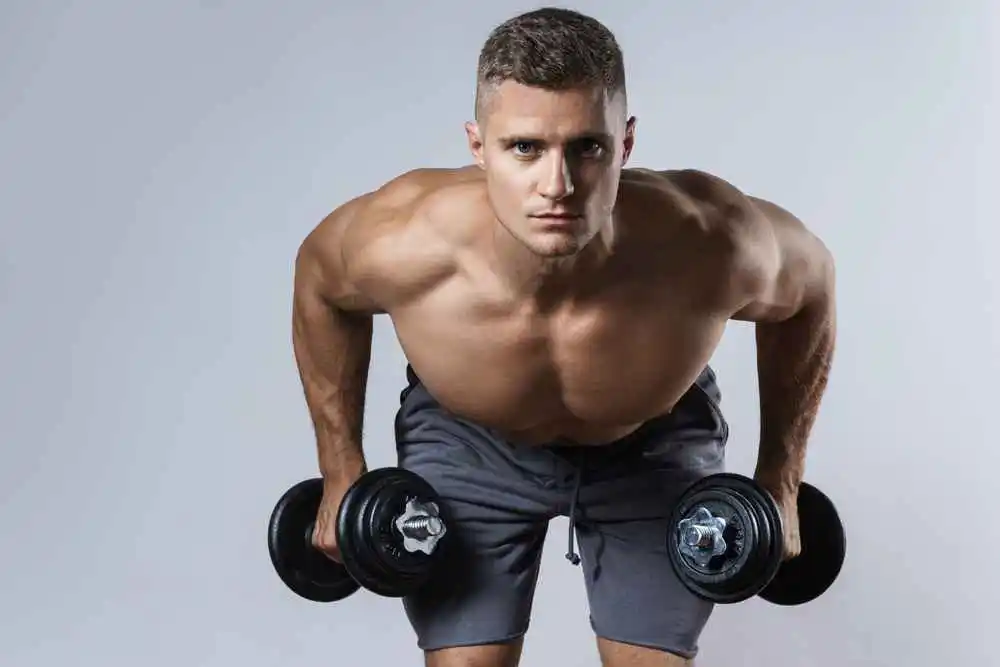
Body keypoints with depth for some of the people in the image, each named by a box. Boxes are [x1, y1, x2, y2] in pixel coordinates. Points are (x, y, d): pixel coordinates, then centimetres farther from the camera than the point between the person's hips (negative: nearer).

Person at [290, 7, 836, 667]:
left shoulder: (707, 244, -39)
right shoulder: (401, 244, -38)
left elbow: (809, 281, -14)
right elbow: (320, 281, -11)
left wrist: (779, 482, -8)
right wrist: (342, 471, -6)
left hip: (656, 440, 0)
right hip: (467, 442, 0)